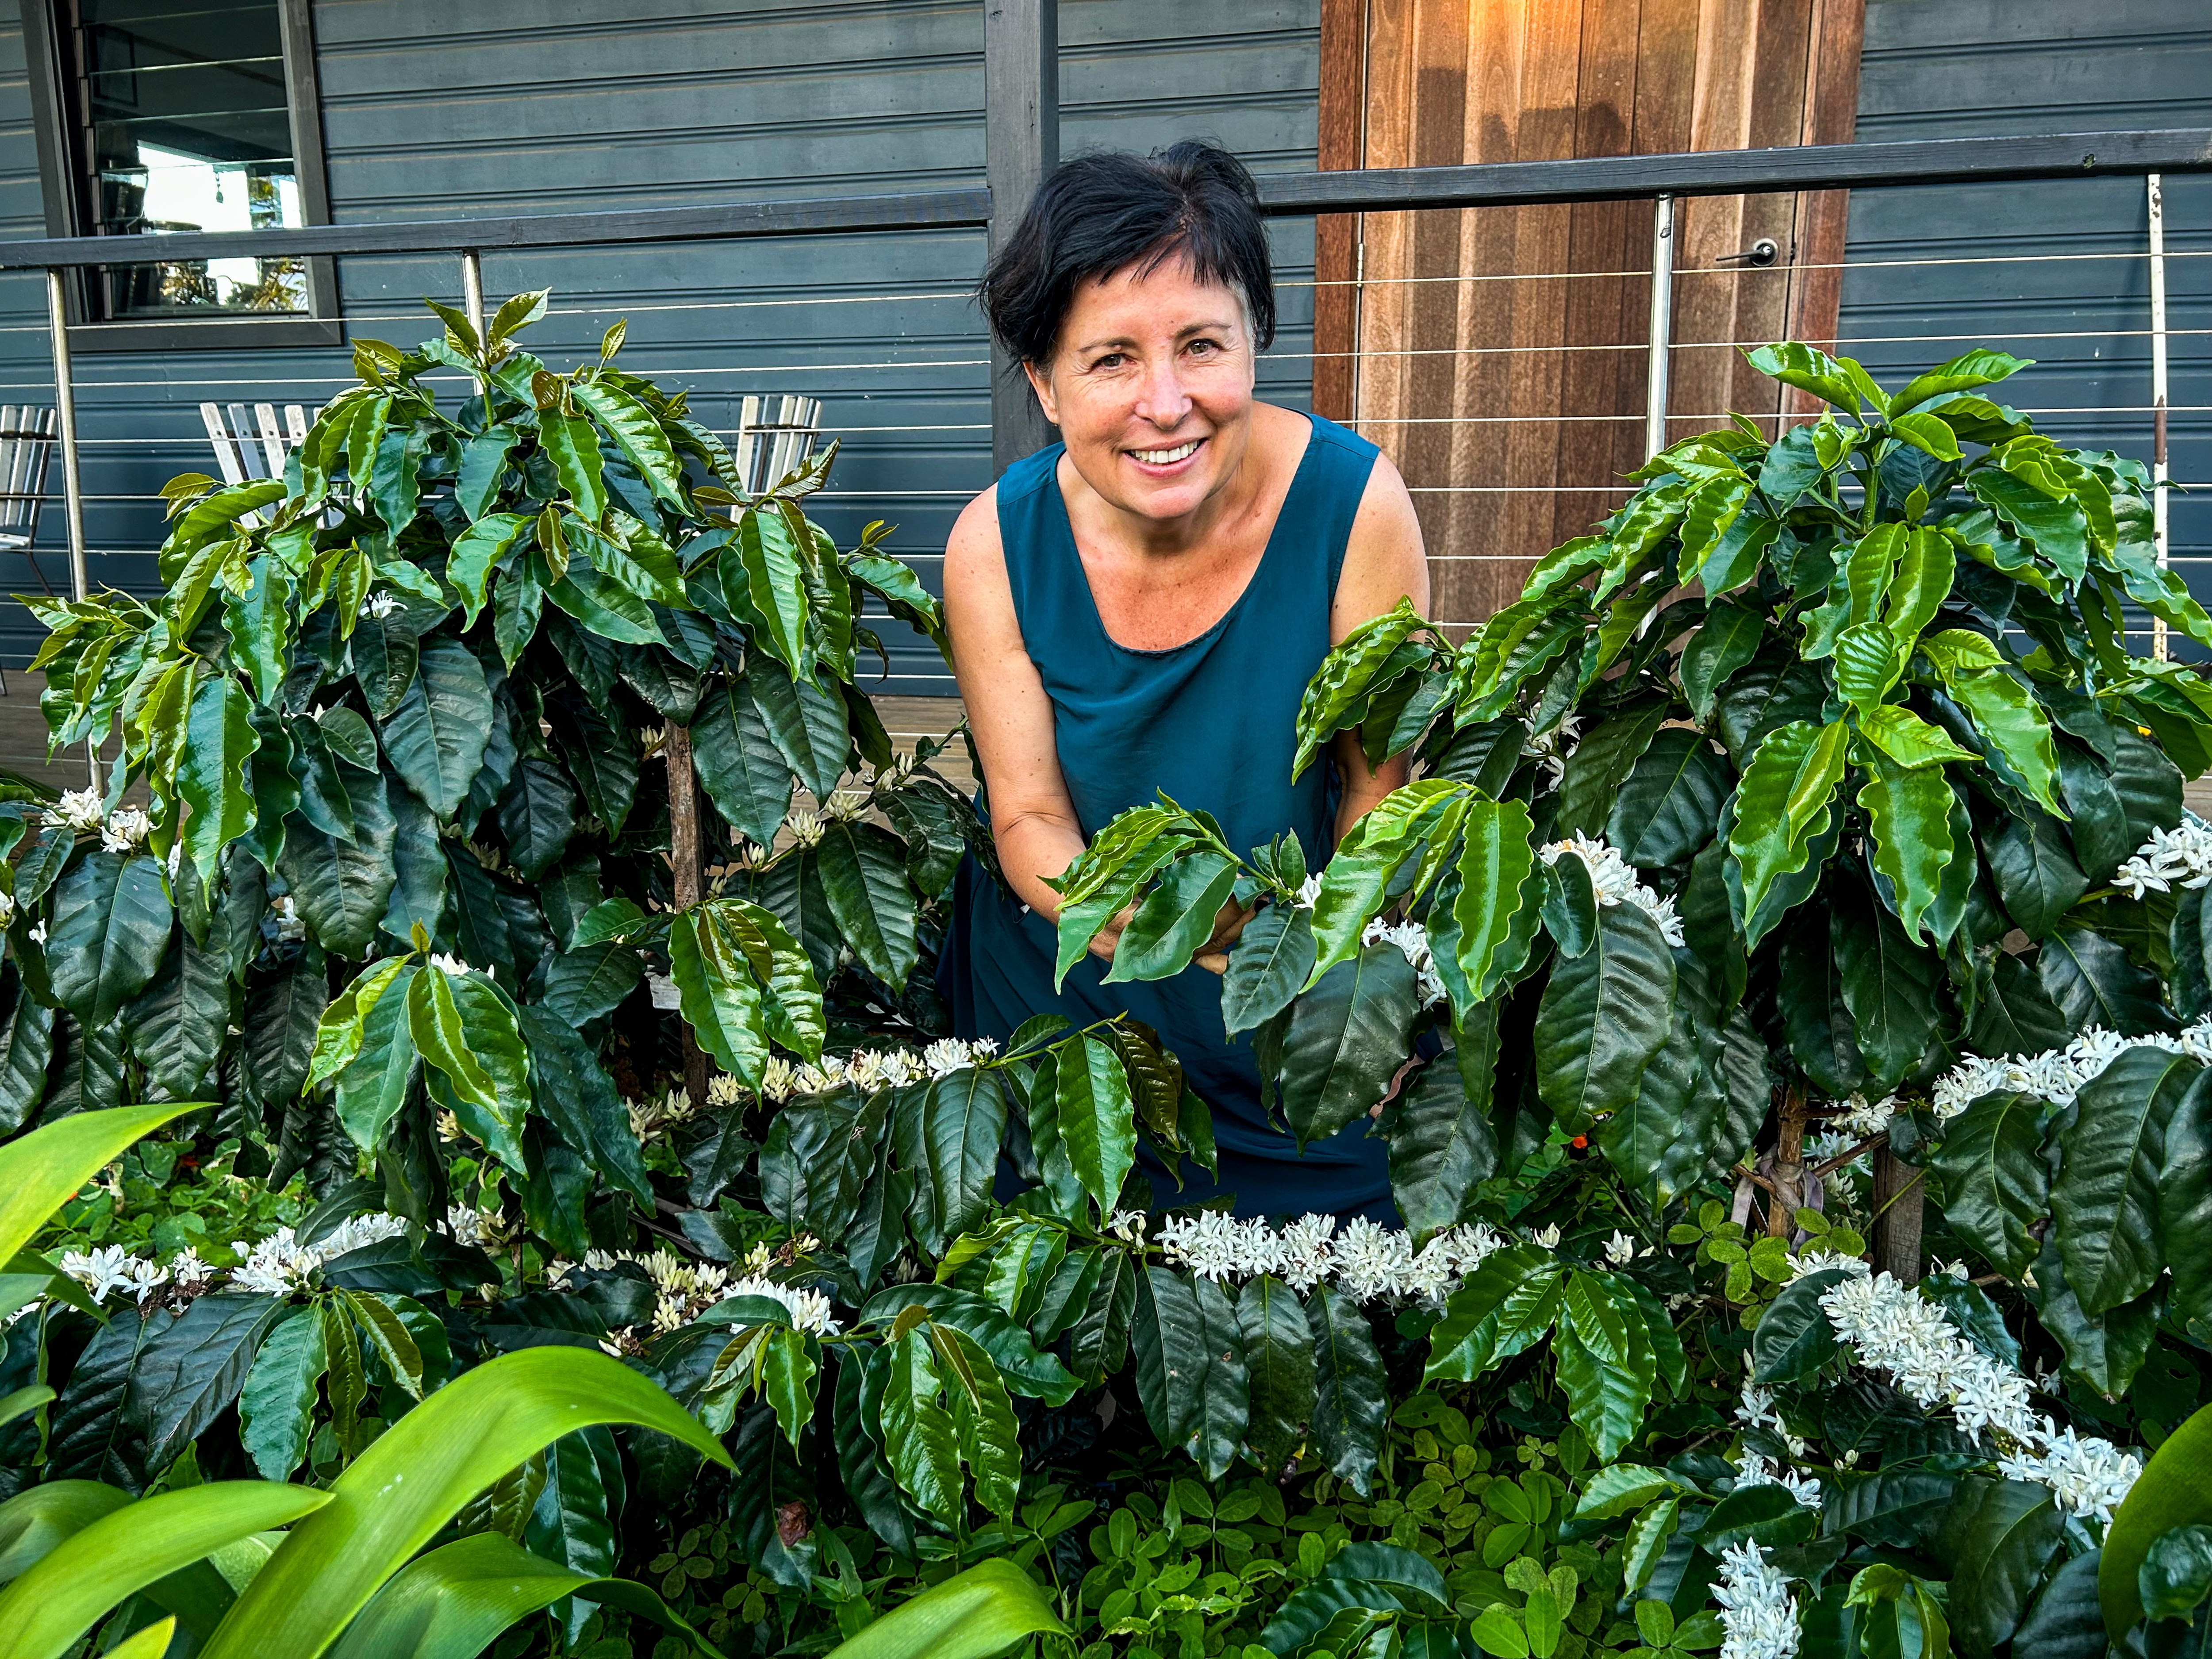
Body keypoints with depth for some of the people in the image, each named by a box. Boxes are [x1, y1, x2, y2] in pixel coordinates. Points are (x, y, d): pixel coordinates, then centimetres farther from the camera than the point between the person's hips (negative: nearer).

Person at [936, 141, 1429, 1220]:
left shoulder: (1354, 505, -22)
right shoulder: (994, 547, -18)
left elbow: (1381, 780, -11)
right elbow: (1028, 818, -12)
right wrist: (1121, 911, -32)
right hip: (1061, 998, 1)